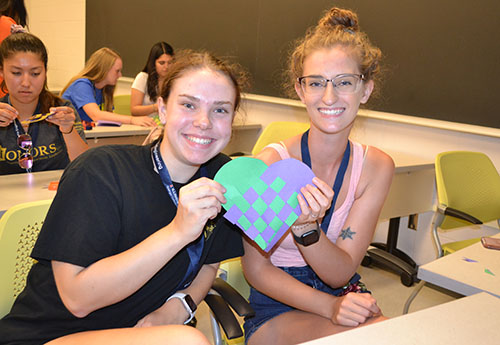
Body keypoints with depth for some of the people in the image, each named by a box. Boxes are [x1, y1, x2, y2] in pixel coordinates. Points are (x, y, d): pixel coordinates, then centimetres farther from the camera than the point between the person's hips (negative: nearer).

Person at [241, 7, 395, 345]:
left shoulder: (377, 167, -8)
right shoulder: (270, 163, -18)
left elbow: (340, 274, -11)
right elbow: (257, 269, -10)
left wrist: (306, 228, -32)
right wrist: (329, 306, -23)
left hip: (344, 295, 4)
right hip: (276, 307, -4)